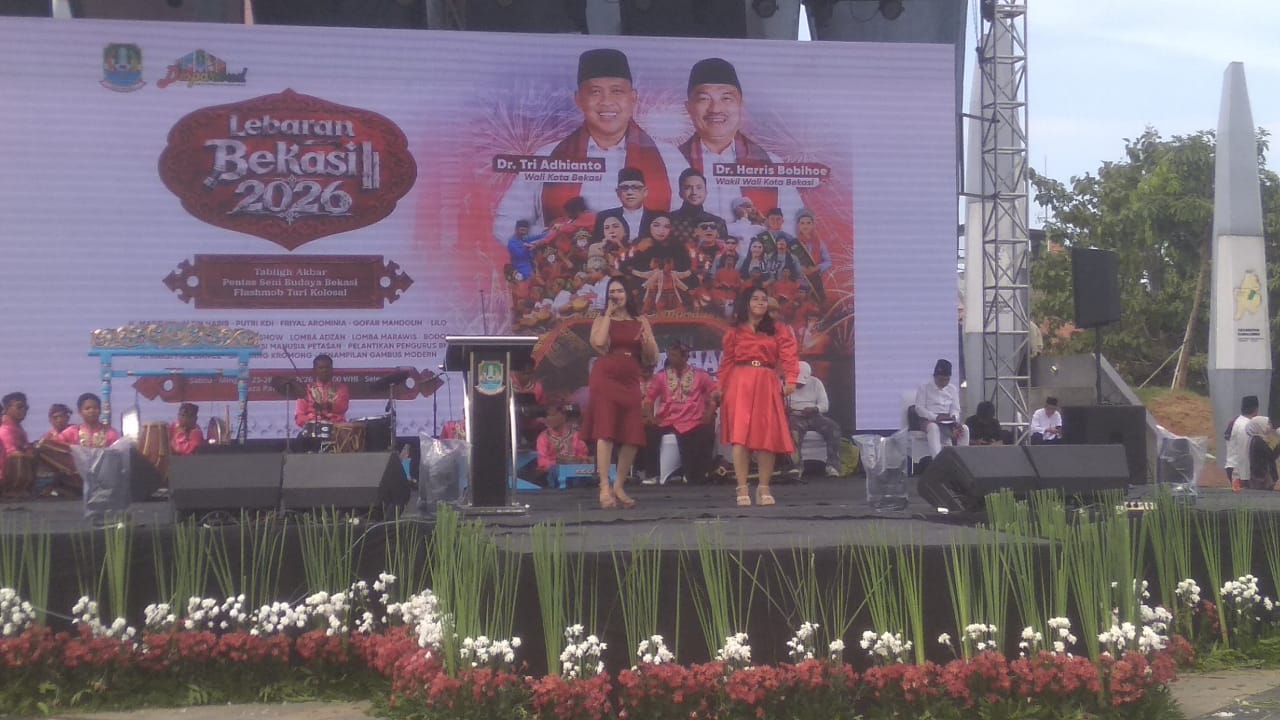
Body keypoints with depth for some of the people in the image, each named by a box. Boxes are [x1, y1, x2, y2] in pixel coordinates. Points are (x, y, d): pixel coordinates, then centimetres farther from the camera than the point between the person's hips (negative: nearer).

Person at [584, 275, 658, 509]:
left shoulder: (640, 321, 15)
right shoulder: (601, 320, 9)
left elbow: (652, 359, 14)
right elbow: (599, 343, -13)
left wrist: (647, 341, -7)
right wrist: (608, 314, -3)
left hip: (630, 382, 3)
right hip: (605, 378, -3)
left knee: (632, 438, 0)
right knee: (605, 433, -12)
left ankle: (619, 487, 15)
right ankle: (604, 489, -13)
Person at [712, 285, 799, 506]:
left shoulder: (776, 331, 11)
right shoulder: (735, 332, 11)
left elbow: (788, 355, -1)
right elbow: (727, 362, 8)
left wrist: (790, 380, -16)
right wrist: (719, 387, -2)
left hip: (767, 385, 1)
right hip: (740, 385, -1)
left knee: (767, 436, 0)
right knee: (740, 435, -10)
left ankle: (764, 488, 8)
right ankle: (742, 489, -8)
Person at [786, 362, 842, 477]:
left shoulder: (816, 383, 8)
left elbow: (825, 405, 3)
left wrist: (814, 409, -19)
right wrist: (784, 409, -27)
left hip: (813, 416, 3)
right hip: (795, 416, -3)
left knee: (833, 428, -25)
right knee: (794, 432, -38)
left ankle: (832, 466, -28)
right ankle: (795, 467, -41)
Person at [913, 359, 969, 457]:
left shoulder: (952, 389, 12)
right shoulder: (924, 388, 0)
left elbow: (955, 409, 11)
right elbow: (919, 408, -6)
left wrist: (954, 417, -13)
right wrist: (936, 417, -20)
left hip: (947, 421, 4)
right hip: (929, 420, -4)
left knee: (964, 428, -26)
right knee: (933, 427, -40)